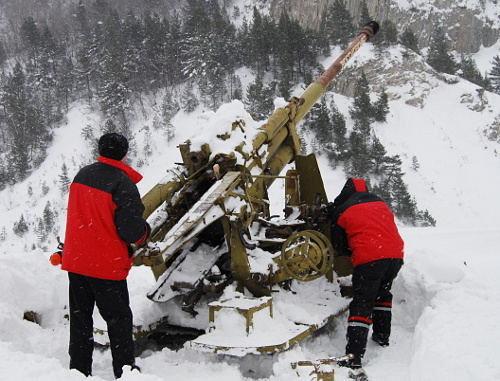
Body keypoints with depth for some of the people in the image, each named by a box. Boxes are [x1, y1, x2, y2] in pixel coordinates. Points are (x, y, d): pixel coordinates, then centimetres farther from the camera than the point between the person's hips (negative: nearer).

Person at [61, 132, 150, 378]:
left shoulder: (82, 175, 5)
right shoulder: (123, 184, -17)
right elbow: (132, 231, -19)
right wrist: (146, 231, 1)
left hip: (75, 260, 6)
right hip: (106, 265, -6)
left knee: (80, 317, 14)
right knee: (119, 319, 7)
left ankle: (79, 370, 21)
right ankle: (124, 370, 12)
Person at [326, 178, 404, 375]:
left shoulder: (341, 212, 7)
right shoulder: (379, 203, 21)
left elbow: (339, 247, 12)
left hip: (369, 258, -5)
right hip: (395, 255, 5)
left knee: (362, 304, -4)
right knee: (383, 292, 28)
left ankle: (354, 357, -11)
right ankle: (382, 336, 36)